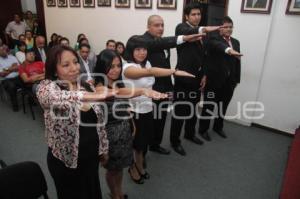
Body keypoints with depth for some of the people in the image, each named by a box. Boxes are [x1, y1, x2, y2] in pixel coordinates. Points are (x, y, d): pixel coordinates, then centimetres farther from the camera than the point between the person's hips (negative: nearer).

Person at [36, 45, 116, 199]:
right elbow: (55, 97, -43)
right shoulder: (47, 87, -16)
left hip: (91, 156, 5)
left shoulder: (86, 86, -2)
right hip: (66, 160, -4)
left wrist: (103, 149, 10)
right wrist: (95, 96, -56)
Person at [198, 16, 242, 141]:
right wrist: (229, 50, -55)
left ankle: (218, 127, 39)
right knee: (208, 107, 6)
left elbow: (237, 62, 14)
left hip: (229, 82, 6)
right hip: (214, 80, -6)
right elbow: (220, 46, -34)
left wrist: (237, 79, 11)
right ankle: (203, 130, 23)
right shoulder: (214, 40, -9)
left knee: (223, 107, 18)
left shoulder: (236, 42, 12)